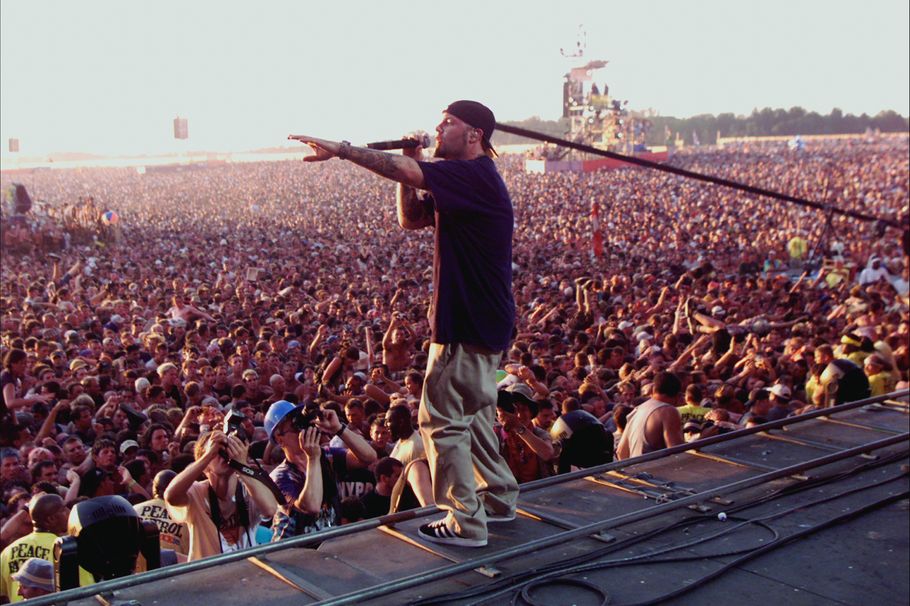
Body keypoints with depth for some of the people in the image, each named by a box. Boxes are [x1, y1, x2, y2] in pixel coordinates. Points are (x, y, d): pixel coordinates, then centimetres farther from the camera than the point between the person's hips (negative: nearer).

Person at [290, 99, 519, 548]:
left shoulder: (475, 175, -17)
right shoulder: (462, 180, 15)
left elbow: (402, 171, -27)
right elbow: (410, 218, 16)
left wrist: (340, 149, -23)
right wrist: (413, 163, 5)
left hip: (469, 324, -11)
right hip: (480, 320, 11)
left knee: (443, 420, -4)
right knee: (473, 413, 21)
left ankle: (466, 523, 3)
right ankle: (499, 498, 32)